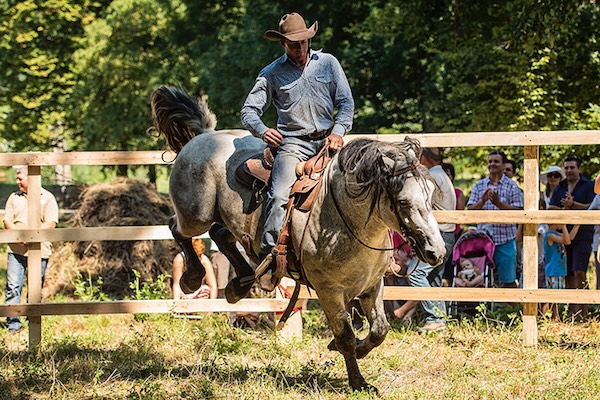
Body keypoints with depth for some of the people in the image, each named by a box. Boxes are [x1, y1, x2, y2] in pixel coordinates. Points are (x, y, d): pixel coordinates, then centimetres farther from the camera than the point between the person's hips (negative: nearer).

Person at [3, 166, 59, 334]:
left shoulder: (47, 198, 2)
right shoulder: (14, 197, 14)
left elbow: (51, 223, -7)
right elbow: (7, 221, 7)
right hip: (16, 249, 3)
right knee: (13, 287, -6)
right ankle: (13, 324, -3)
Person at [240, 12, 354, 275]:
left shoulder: (328, 63, 10)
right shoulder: (272, 73, 6)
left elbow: (346, 103, 10)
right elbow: (249, 111, 5)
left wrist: (338, 132, -8)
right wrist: (262, 131, -17)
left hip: (327, 139, 2)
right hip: (292, 143, -2)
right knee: (279, 195, -24)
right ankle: (268, 256, -20)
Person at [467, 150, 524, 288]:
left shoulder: (511, 186, 2)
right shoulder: (479, 185, 11)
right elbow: (470, 210, 4)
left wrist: (498, 203, -19)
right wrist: (482, 201, -16)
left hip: (505, 240, -3)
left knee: (508, 279, 1)